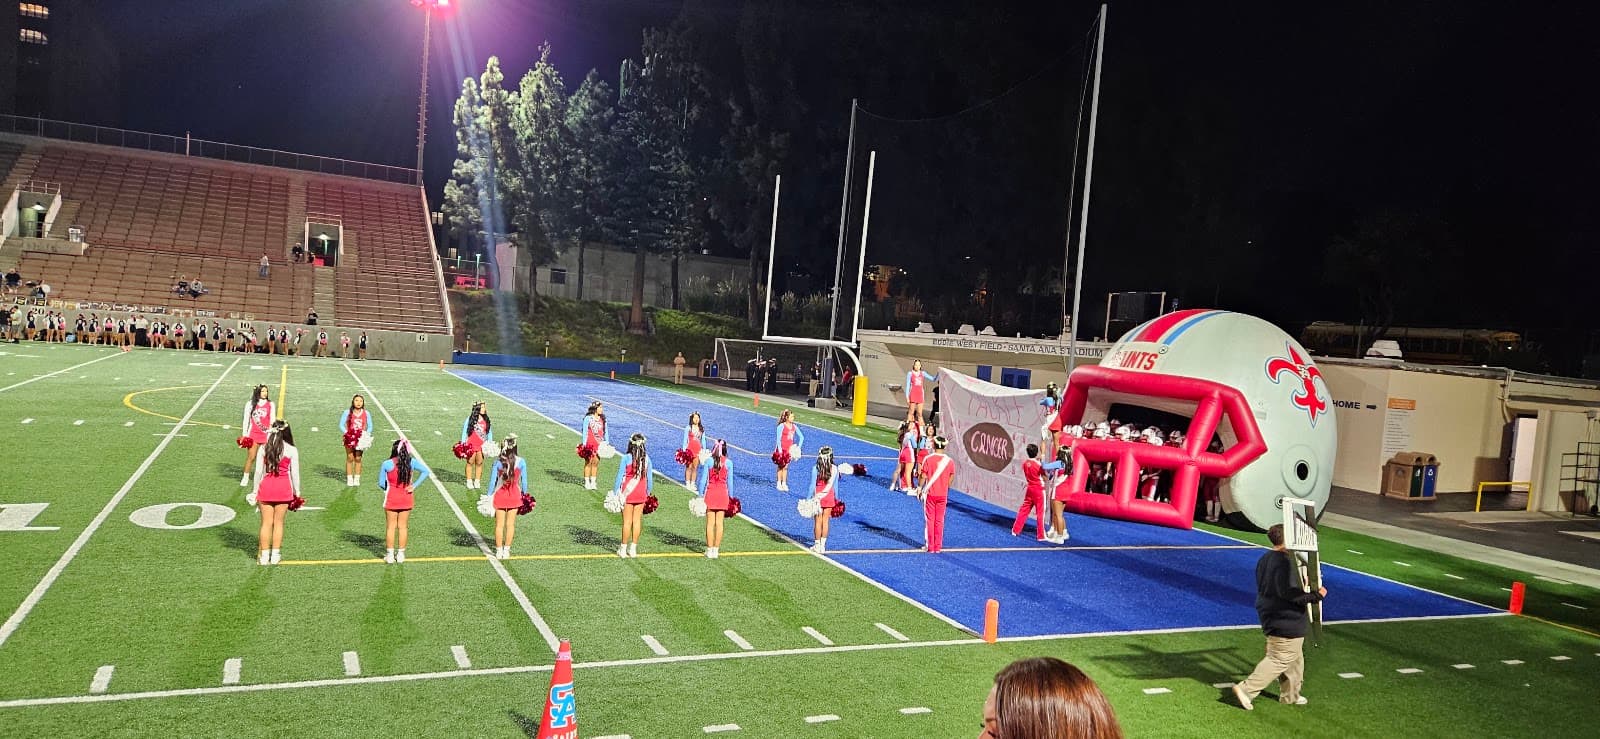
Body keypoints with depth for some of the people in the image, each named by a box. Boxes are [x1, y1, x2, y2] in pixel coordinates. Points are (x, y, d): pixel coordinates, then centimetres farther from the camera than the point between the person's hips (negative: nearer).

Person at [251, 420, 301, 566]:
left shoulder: (263, 448, -1)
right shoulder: (292, 450, -4)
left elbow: (258, 472, 0)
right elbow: (295, 473, -1)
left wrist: (256, 491, 10)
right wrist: (297, 492, 9)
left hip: (266, 487, 1)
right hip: (284, 488, -1)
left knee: (266, 522, 8)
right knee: (278, 522, 9)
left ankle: (264, 555, 10)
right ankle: (275, 555, 11)